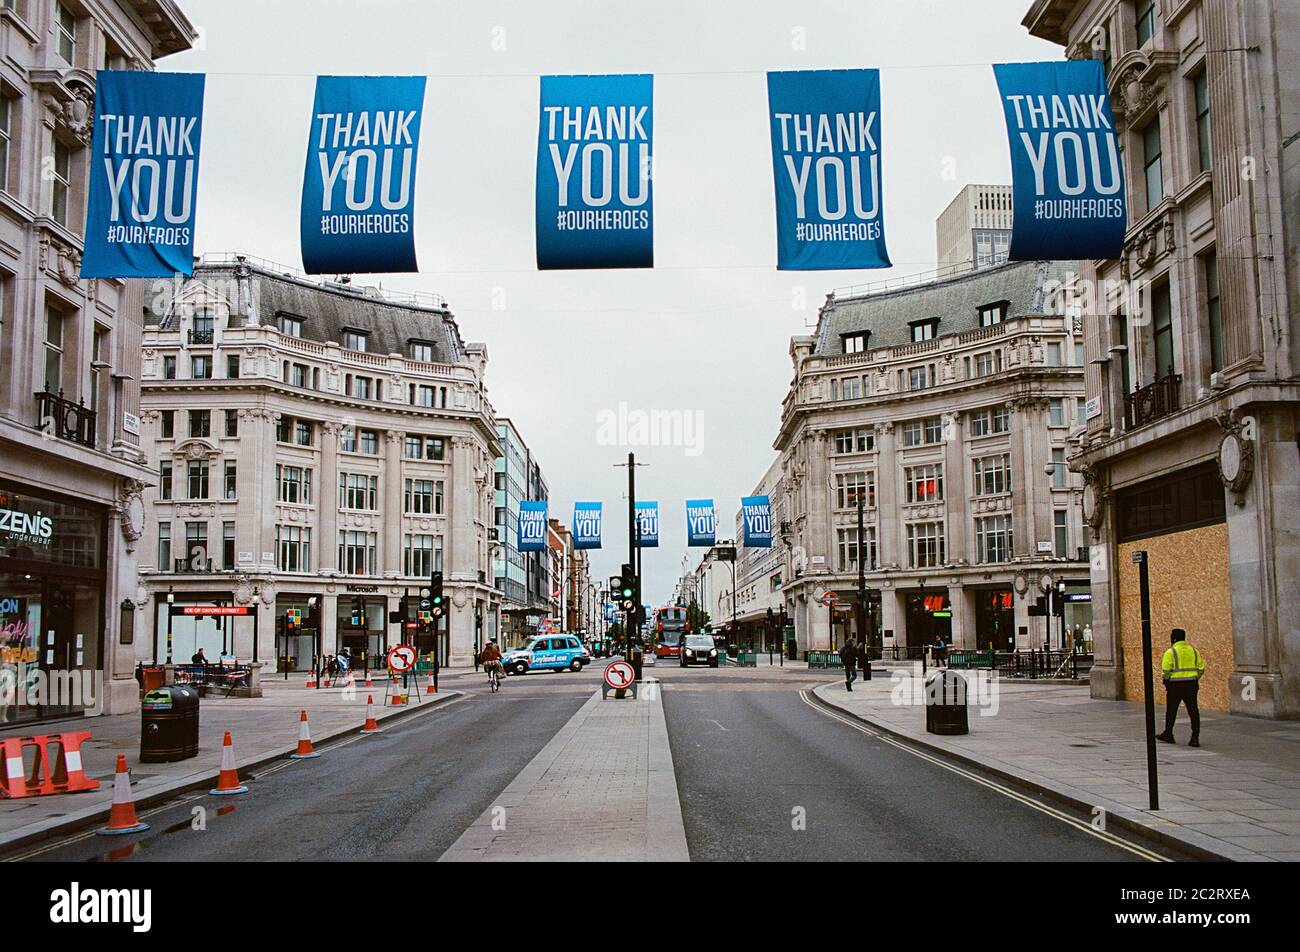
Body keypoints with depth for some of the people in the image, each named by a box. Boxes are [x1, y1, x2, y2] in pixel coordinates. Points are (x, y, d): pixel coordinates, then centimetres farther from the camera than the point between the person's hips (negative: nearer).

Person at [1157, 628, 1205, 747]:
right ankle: (1195, 737, -6)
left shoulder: (1171, 652, -8)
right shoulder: (1193, 651, 9)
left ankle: (1168, 734, 23)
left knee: (1171, 710, 11)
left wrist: (1166, 681, 2)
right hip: (1192, 684, 4)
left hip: (1175, 685, -4)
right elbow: (1201, 669, 8)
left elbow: (1166, 670, -13)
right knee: (1193, 710, 2)